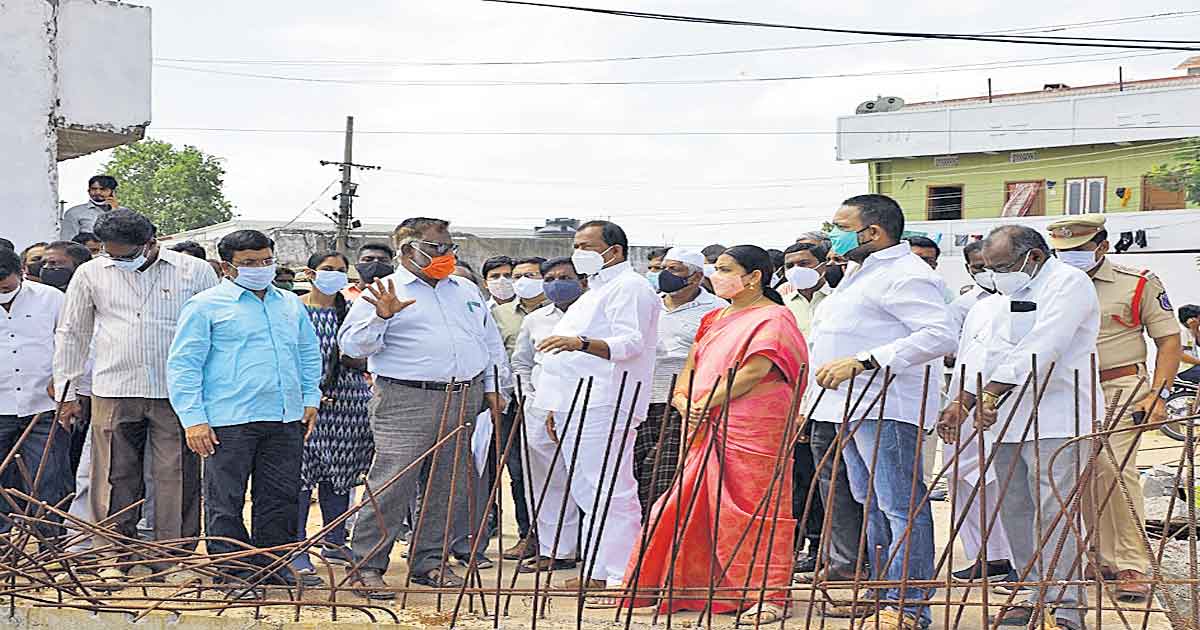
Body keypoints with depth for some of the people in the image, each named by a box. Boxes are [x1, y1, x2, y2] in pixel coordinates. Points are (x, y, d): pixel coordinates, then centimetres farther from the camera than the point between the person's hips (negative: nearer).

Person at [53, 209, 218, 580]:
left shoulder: (195, 272, 2)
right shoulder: (91, 274, 7)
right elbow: (71, 334, 15)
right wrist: (66, 392, 13)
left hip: (177, 393, -1)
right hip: (114, 392, 1)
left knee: (177, 477, 0)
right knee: (115, 478, 3)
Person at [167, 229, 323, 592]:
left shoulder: (291, 304, 15)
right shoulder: (206, 306, -2)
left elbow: (309, 354, 26)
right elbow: (182, 365, -5)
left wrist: (311, 399, 17)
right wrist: (193, 419, -11)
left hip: (287, 419, 5)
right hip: (228, 422, -5)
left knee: (280, 497, 10)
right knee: (225, 501, 0)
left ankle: (274, 564, 21)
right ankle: (233, 570, 8)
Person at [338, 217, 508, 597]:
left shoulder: (466, 291, 20)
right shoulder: (385, 293, 3)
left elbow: (491, 341, 26)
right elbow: (351, 345, -4)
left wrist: (493, 387, 18)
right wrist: (381, 317, -19)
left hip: (463, 400, 6)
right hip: (406, 401, -6)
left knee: (451, 486, 8)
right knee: (392, 483, -11)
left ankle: (429, 560, 19)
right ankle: (367, 567, -5)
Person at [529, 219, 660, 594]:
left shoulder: (628, 287, -7)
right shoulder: (596, 290, 26)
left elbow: (630, 343, -22)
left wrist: (580, 342, -36)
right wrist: (558, 405, 26)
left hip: (605, 407, -11)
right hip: (578, 407, 11)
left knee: (609, 490, -11)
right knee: (589, 490, 11)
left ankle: (614, 574, -9)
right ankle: (598, 570, 16)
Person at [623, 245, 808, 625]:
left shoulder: (773, 318, -6)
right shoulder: (714, 319, 21)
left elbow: (753, 372, -17)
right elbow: (692, 366, 20)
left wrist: (705, 404, -14)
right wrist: (683, 399, -1)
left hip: (754, 431, -8)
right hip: (708, 430, 8)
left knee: (754, 510, -7)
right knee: (689, 506, 8)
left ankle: (770, 596, -2)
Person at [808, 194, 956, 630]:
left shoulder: (905, 274, -12)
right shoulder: (864, 274, 22)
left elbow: (939, 336, -23)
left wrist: (861, 362, -26)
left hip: (887, 409, -11)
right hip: (854, 407, 11)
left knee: (901, 506, -8)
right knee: (872, 506, 14)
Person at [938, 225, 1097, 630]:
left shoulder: (1067, 284, -6)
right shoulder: (992, 303, 21)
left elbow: (1039, 349, -18)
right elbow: (975, 356, 16)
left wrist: (991, 394, -20)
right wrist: (962, 401, 0)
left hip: (1056, 419, -8)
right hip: (1006, 419, 8)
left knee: (1052, 511, -11)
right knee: (1015, 511, 9)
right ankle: (1036, 594, 18)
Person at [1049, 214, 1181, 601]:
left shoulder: (1138, 284, 0)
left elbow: (1169, 340, 2)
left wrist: (1158, 394, -8)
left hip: (1121, 389, -5)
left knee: (1115, 469, -16)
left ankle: (1133, 568, -12)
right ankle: (1106, 559, 17)